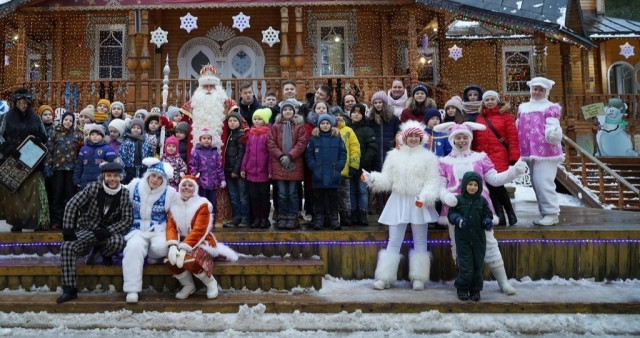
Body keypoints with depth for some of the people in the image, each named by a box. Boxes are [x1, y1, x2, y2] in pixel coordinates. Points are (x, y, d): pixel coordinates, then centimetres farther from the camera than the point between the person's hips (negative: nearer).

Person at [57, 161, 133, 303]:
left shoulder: (124, 193, -10)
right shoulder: (93, 188, -13)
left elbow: (127, 219, -9)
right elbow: (72, 205, -12)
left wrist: (107, 231, -21)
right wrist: (68, 230, -16)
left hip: (109, 231, 0)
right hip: (87, 230, 1)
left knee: (118, 241, -34)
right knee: (67, 247, -24)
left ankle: (103, 255, 4)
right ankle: (69, 289, -17)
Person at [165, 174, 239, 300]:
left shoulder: (202, 205, -9)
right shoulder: (174, 206, 7)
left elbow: (198, 231, -19)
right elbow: (171, 227, -5)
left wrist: (184, 249, -29)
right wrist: (173, 246, -25)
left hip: (201, 242, -5)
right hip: (182, 243, 5)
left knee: (189, 260, -34)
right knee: (170, 260, -25)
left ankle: (210, 282, -5)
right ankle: (188, 285, 2)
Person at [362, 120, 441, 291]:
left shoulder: (428, 157, -1)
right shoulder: (394, 155, 5)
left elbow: (433, 181, -7)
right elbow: (387, 179, 4)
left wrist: (425, 197, -22)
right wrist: (372, 179, -14)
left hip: (419, 204, -1)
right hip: (398, 202, 1)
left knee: (420, 242, 8)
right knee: (393, 242, 4)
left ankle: (418, 278, 16)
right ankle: (385, 278, 7)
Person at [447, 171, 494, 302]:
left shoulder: (482, 201, 4)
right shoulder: (458, 200, -1)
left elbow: (488, 215, 10)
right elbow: (451, 214, 2)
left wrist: (487, 222, -11)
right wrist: (458, 219, -18)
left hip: (478, 239, 3)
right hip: (462, 238, -2)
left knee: (478, 265, 8)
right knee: (465, 266, -4)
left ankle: (475, 290, 21)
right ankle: (462, 289, 14)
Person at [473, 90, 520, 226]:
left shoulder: (505, 115, 3)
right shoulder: (479, 117, 13)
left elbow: (512, 136, -3)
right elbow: (475, 139, 14)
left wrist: (514, 156, -9)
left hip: (499, 156, -4)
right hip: (483, 157, 4)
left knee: (497, 184, -12)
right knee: (490, 185, 2)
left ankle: (510, 213, 6)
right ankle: (499, 215, 11)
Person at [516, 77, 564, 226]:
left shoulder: (550, 108, -3)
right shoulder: (523, 107, 15)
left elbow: (552, 128, -12)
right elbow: (518, 129, 17)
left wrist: (553, 135, -33)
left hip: (545, 152, -7)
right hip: (530, 152, 7)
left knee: (544, 183, -11)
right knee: (536, 184, 10)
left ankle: (552, 213, -3)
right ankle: (545, 212, 19)